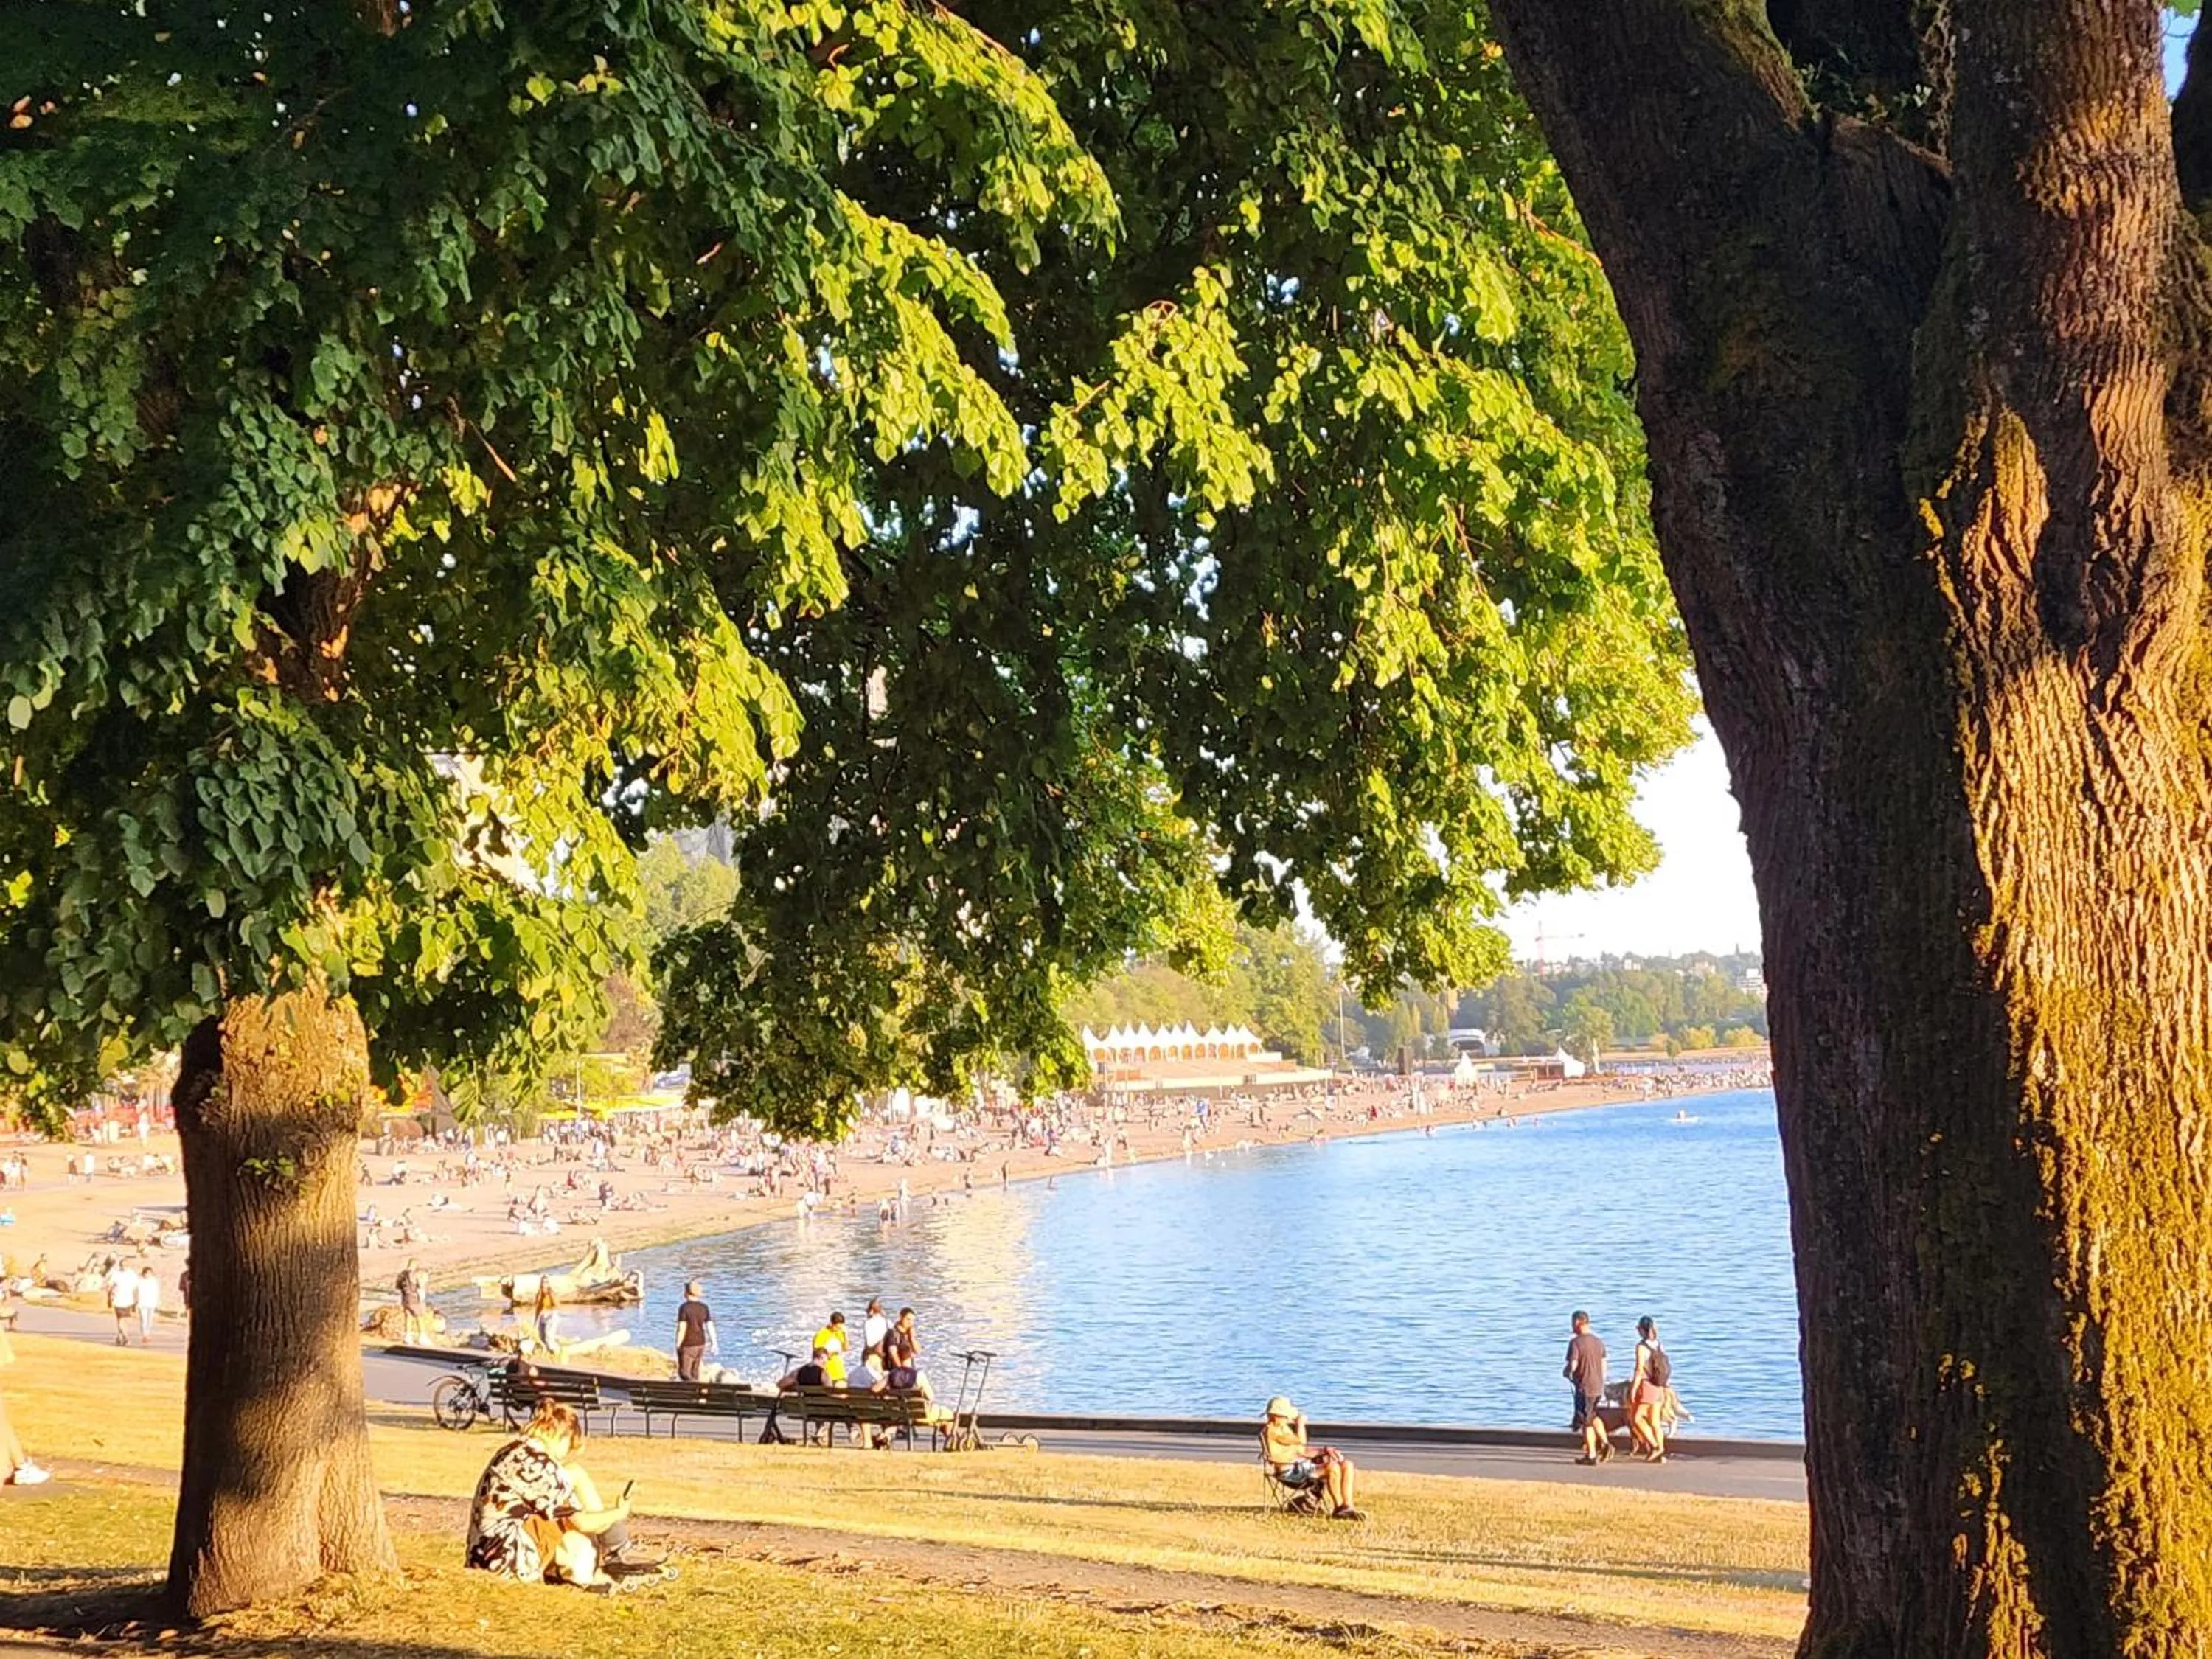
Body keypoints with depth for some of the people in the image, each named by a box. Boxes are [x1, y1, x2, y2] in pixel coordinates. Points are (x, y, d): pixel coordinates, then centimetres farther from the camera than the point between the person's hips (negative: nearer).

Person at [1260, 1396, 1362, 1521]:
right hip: (1291, 1473, -10)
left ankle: (1347, 1507, -15)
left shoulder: (1285, 1428, 22)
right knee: (1333, 1468, -30)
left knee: (1347, 1465, -5)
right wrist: (1301, 1423, -3)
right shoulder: (1271, 1430, -12)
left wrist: (1325, 1450, 4)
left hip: (1302, 1467, 10)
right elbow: (1301, 1440, -22)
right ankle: (1338, 1509, -14)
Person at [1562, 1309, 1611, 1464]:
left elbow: (1572, 1366, -18)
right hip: (1598, 1386, 7)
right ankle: (1605, 1443, 11)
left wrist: (1565, 1372, 4)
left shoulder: (1575, 1342, -14)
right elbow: (1604, 1366, 13)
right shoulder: (1598, 1342, 8)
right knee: (1592, 1416, 24)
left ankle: (1591, 1455, 8)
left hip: (1584, 1387, -7)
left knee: (1586, 1422, 4)